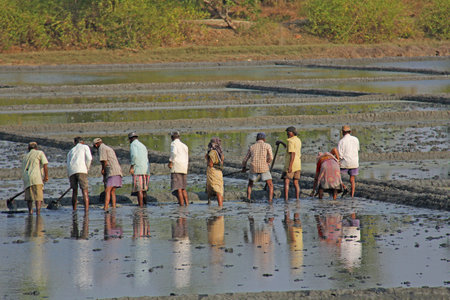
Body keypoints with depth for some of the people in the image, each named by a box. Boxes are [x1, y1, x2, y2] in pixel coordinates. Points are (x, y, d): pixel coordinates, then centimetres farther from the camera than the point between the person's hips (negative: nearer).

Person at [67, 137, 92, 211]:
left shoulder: (71, 151, 30)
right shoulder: (85, 147, 19)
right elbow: (89, 158, 1)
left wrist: (70, 180, 25)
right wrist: (87, 169, 14)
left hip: (71, 171, 4)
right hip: (81, 170, -4)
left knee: (74, 191, 16)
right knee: (85, 191, -8)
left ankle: (74, 211, 17)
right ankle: (86, 210, -21)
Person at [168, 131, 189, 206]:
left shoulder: (174, 144, -2)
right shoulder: (185, 146, 20)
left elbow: (174, 152, -23)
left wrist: (170, 162, -14)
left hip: (176, 167, -7)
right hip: (184, 169, 7)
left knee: (178, 188, -9)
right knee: (183, 188, 16)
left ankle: (181, 204, -16)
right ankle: (187, 203, 11)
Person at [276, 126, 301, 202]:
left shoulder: (291, 141, -14)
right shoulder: (298, 140, 14)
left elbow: (293, 154, -22)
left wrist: (290, 166, -25)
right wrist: (281, 143, 31)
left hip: (291, 164, -8)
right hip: (298, 165, 8)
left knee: (286, 182, -7)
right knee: (296, 183, 9)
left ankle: (286, 199, -16)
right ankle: (297, 199, 4)